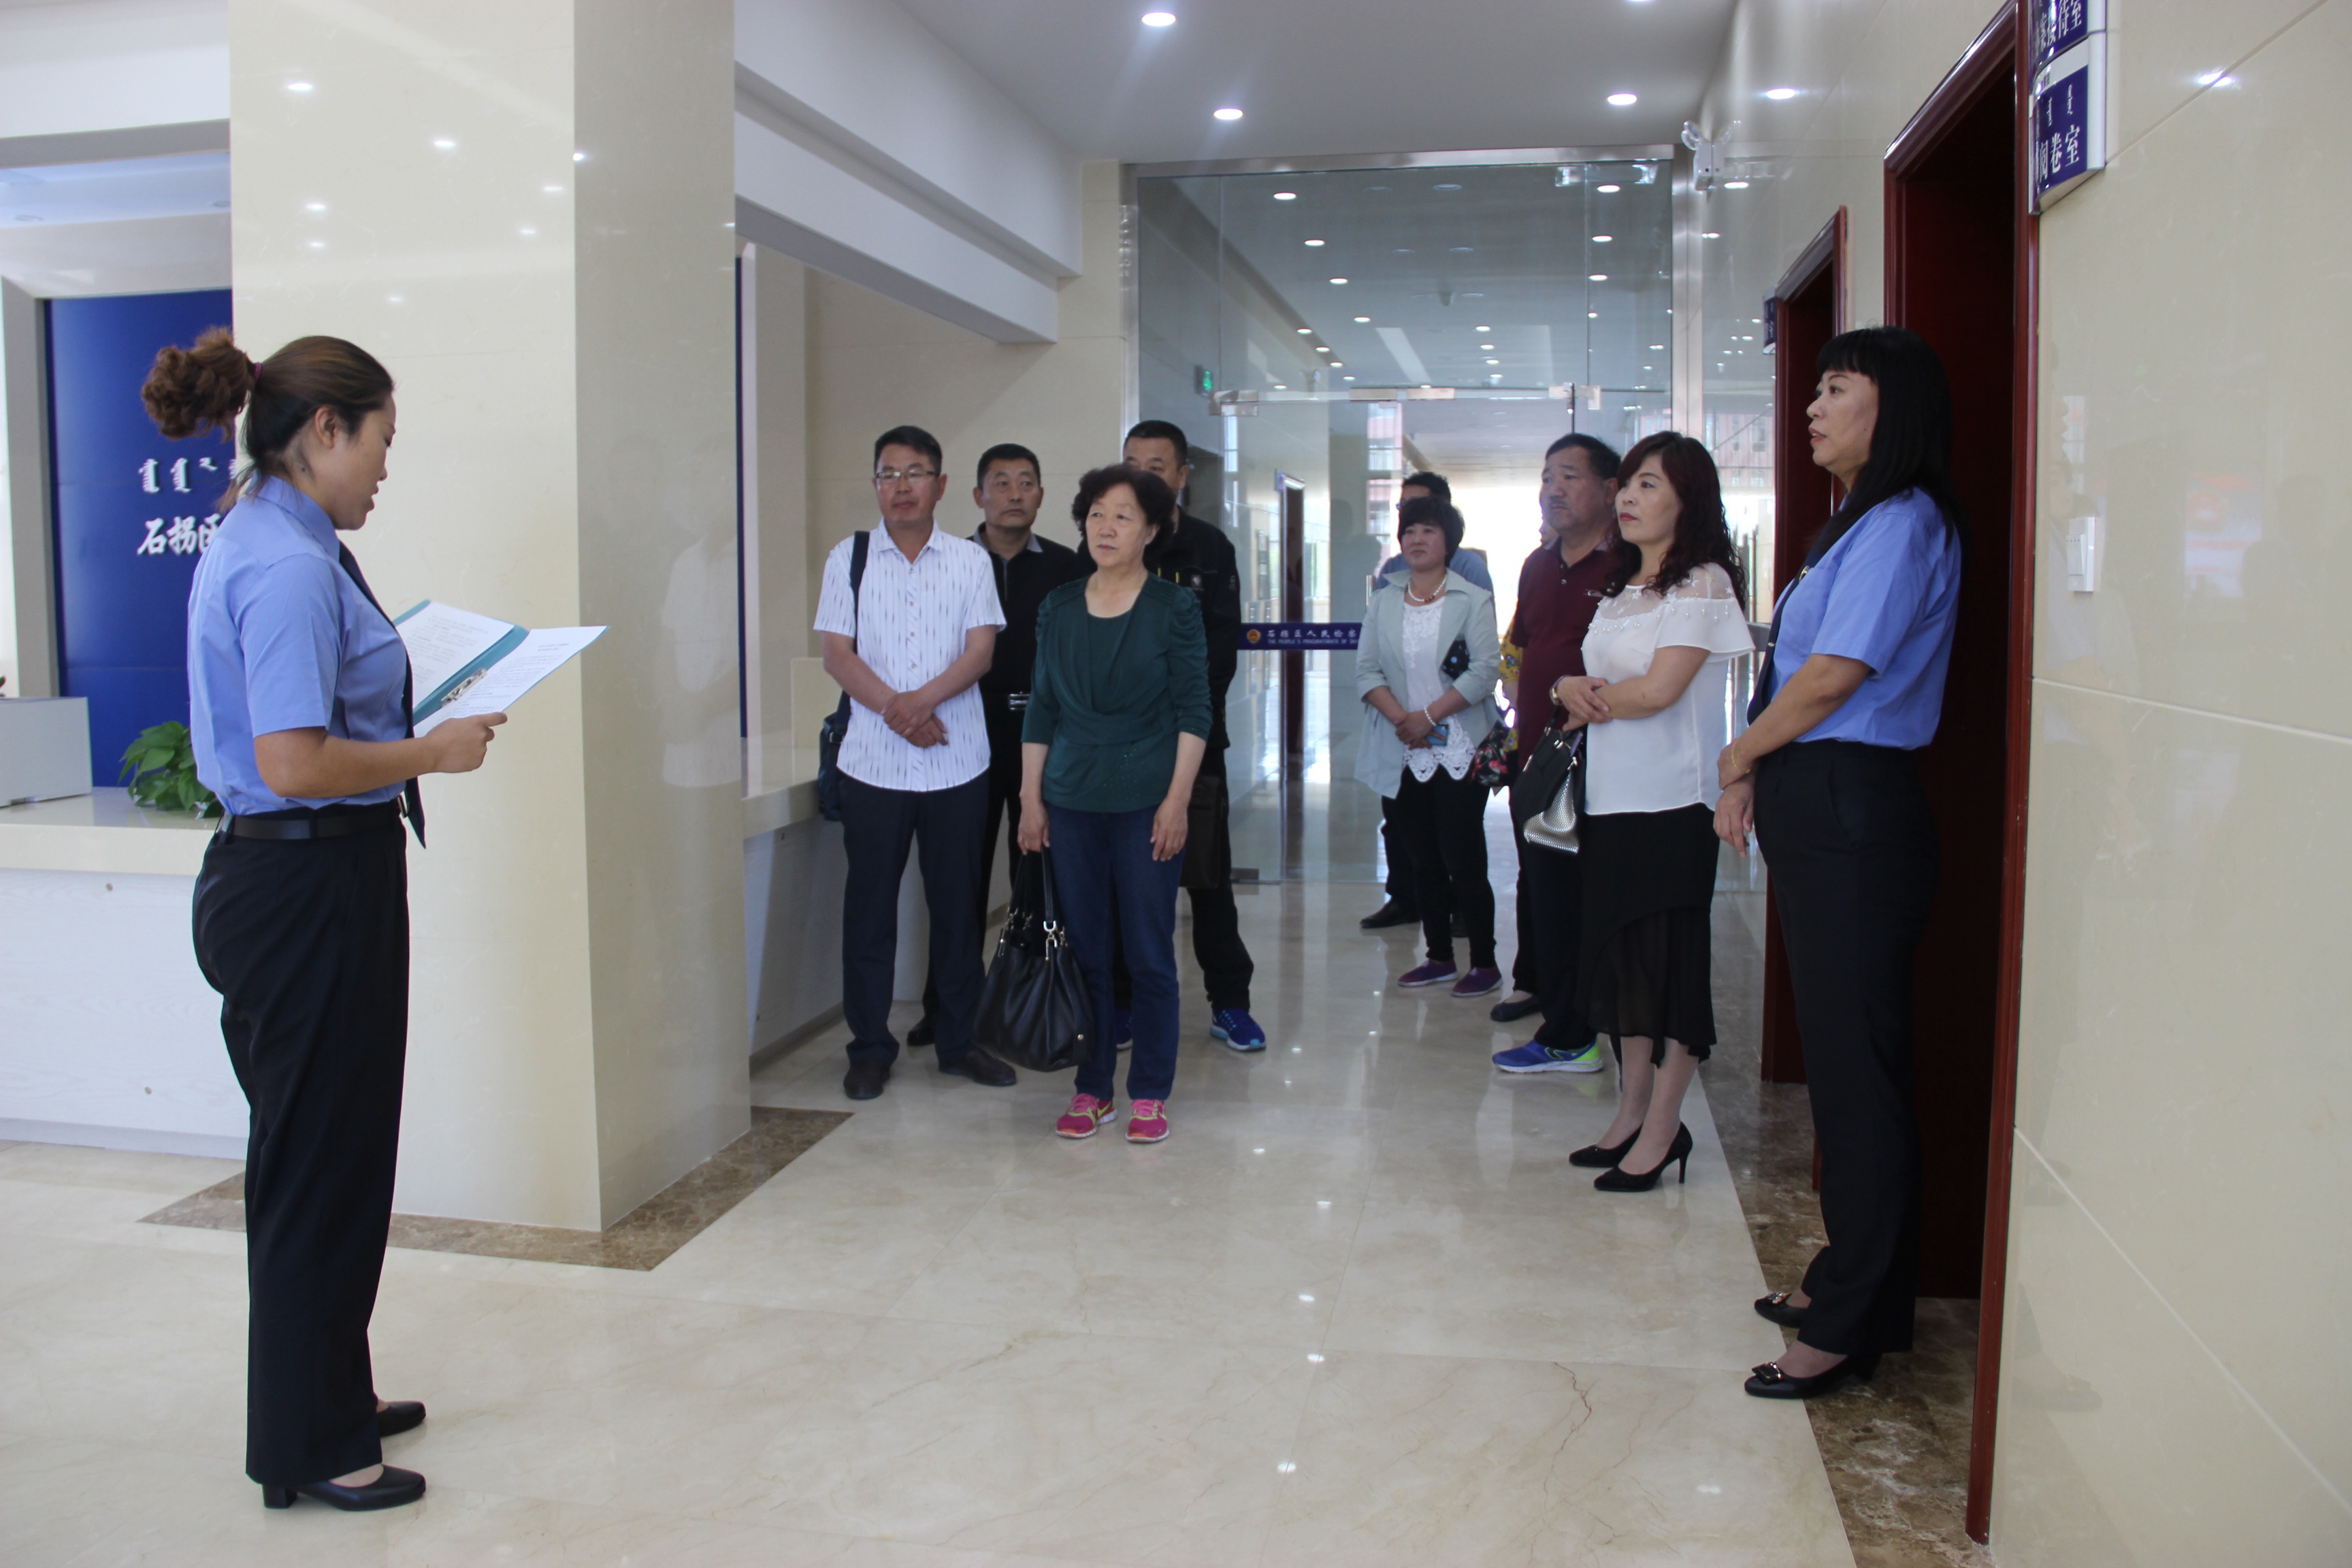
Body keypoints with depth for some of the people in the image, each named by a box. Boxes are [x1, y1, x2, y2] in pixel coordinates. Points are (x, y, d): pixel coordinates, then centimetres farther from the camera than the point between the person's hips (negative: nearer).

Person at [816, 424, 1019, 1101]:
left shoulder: (970, 560, 6)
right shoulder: (849, 557, 6)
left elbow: (981, 649, -4)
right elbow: (837, 653, -1)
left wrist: (922, 699, -20)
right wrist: (891, 706, -17)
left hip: (958, 763, 0)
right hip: (872, 762, 0)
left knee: (958, 905, 7)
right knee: (869, 906, 4)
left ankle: (958, 1041, 19)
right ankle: (870, 1048, 16)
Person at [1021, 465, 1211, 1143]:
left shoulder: (1175, 608, -2)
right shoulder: (1059, 608, 8)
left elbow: (1194, 712, -4)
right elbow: (1040, 710, 11)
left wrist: (1177, 801, -11)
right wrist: (1030, 797, 7)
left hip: (1146, 801, -3)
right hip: (1073, 802, 3)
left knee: (1149, 953, 2)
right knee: (1085, 951, 8)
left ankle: (1149, 1094, 14)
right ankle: (1091, 1089, 19)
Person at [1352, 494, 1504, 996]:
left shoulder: (1473, 601, -1)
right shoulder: (1382, 605, 11)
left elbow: (1484, 671, -11)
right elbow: (1366, 671, 3)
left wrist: (1429, 716, -16)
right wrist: (1401, 719, -12)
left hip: (1459, 753, -4)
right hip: (1403, 756, 4)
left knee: (1464, 861, -5)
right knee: (1424, 861, 10)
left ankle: (1484, 963, 6)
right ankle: (1439, 958, 21)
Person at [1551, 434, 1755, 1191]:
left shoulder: (1704, 582, -7)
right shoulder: (1621, 586, 17)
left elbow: (1659, 689, -17)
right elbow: (1588, 677, 16)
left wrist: (1588, 697, -1)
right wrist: (1573, 688, -8)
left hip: (1672, 801, -8)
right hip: (1609, 796, 8)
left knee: (1670, 959, -2)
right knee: (1620, 952, 10)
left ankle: (1662, 1128, 6)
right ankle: (1630, 1114, 20)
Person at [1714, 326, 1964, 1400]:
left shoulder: (1902, 524, -12)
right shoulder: (1855, 526, 19)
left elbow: (1833, 676, -18)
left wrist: (1740, 755, -4)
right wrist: (1755, 778, 7)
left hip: (1854, 816, -10)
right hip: (1816, 811, 10)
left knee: (1857, 1063, -4)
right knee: (1837, 1052, 16)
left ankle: (1853, 1322, 6)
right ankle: (1849, 1270, 29)